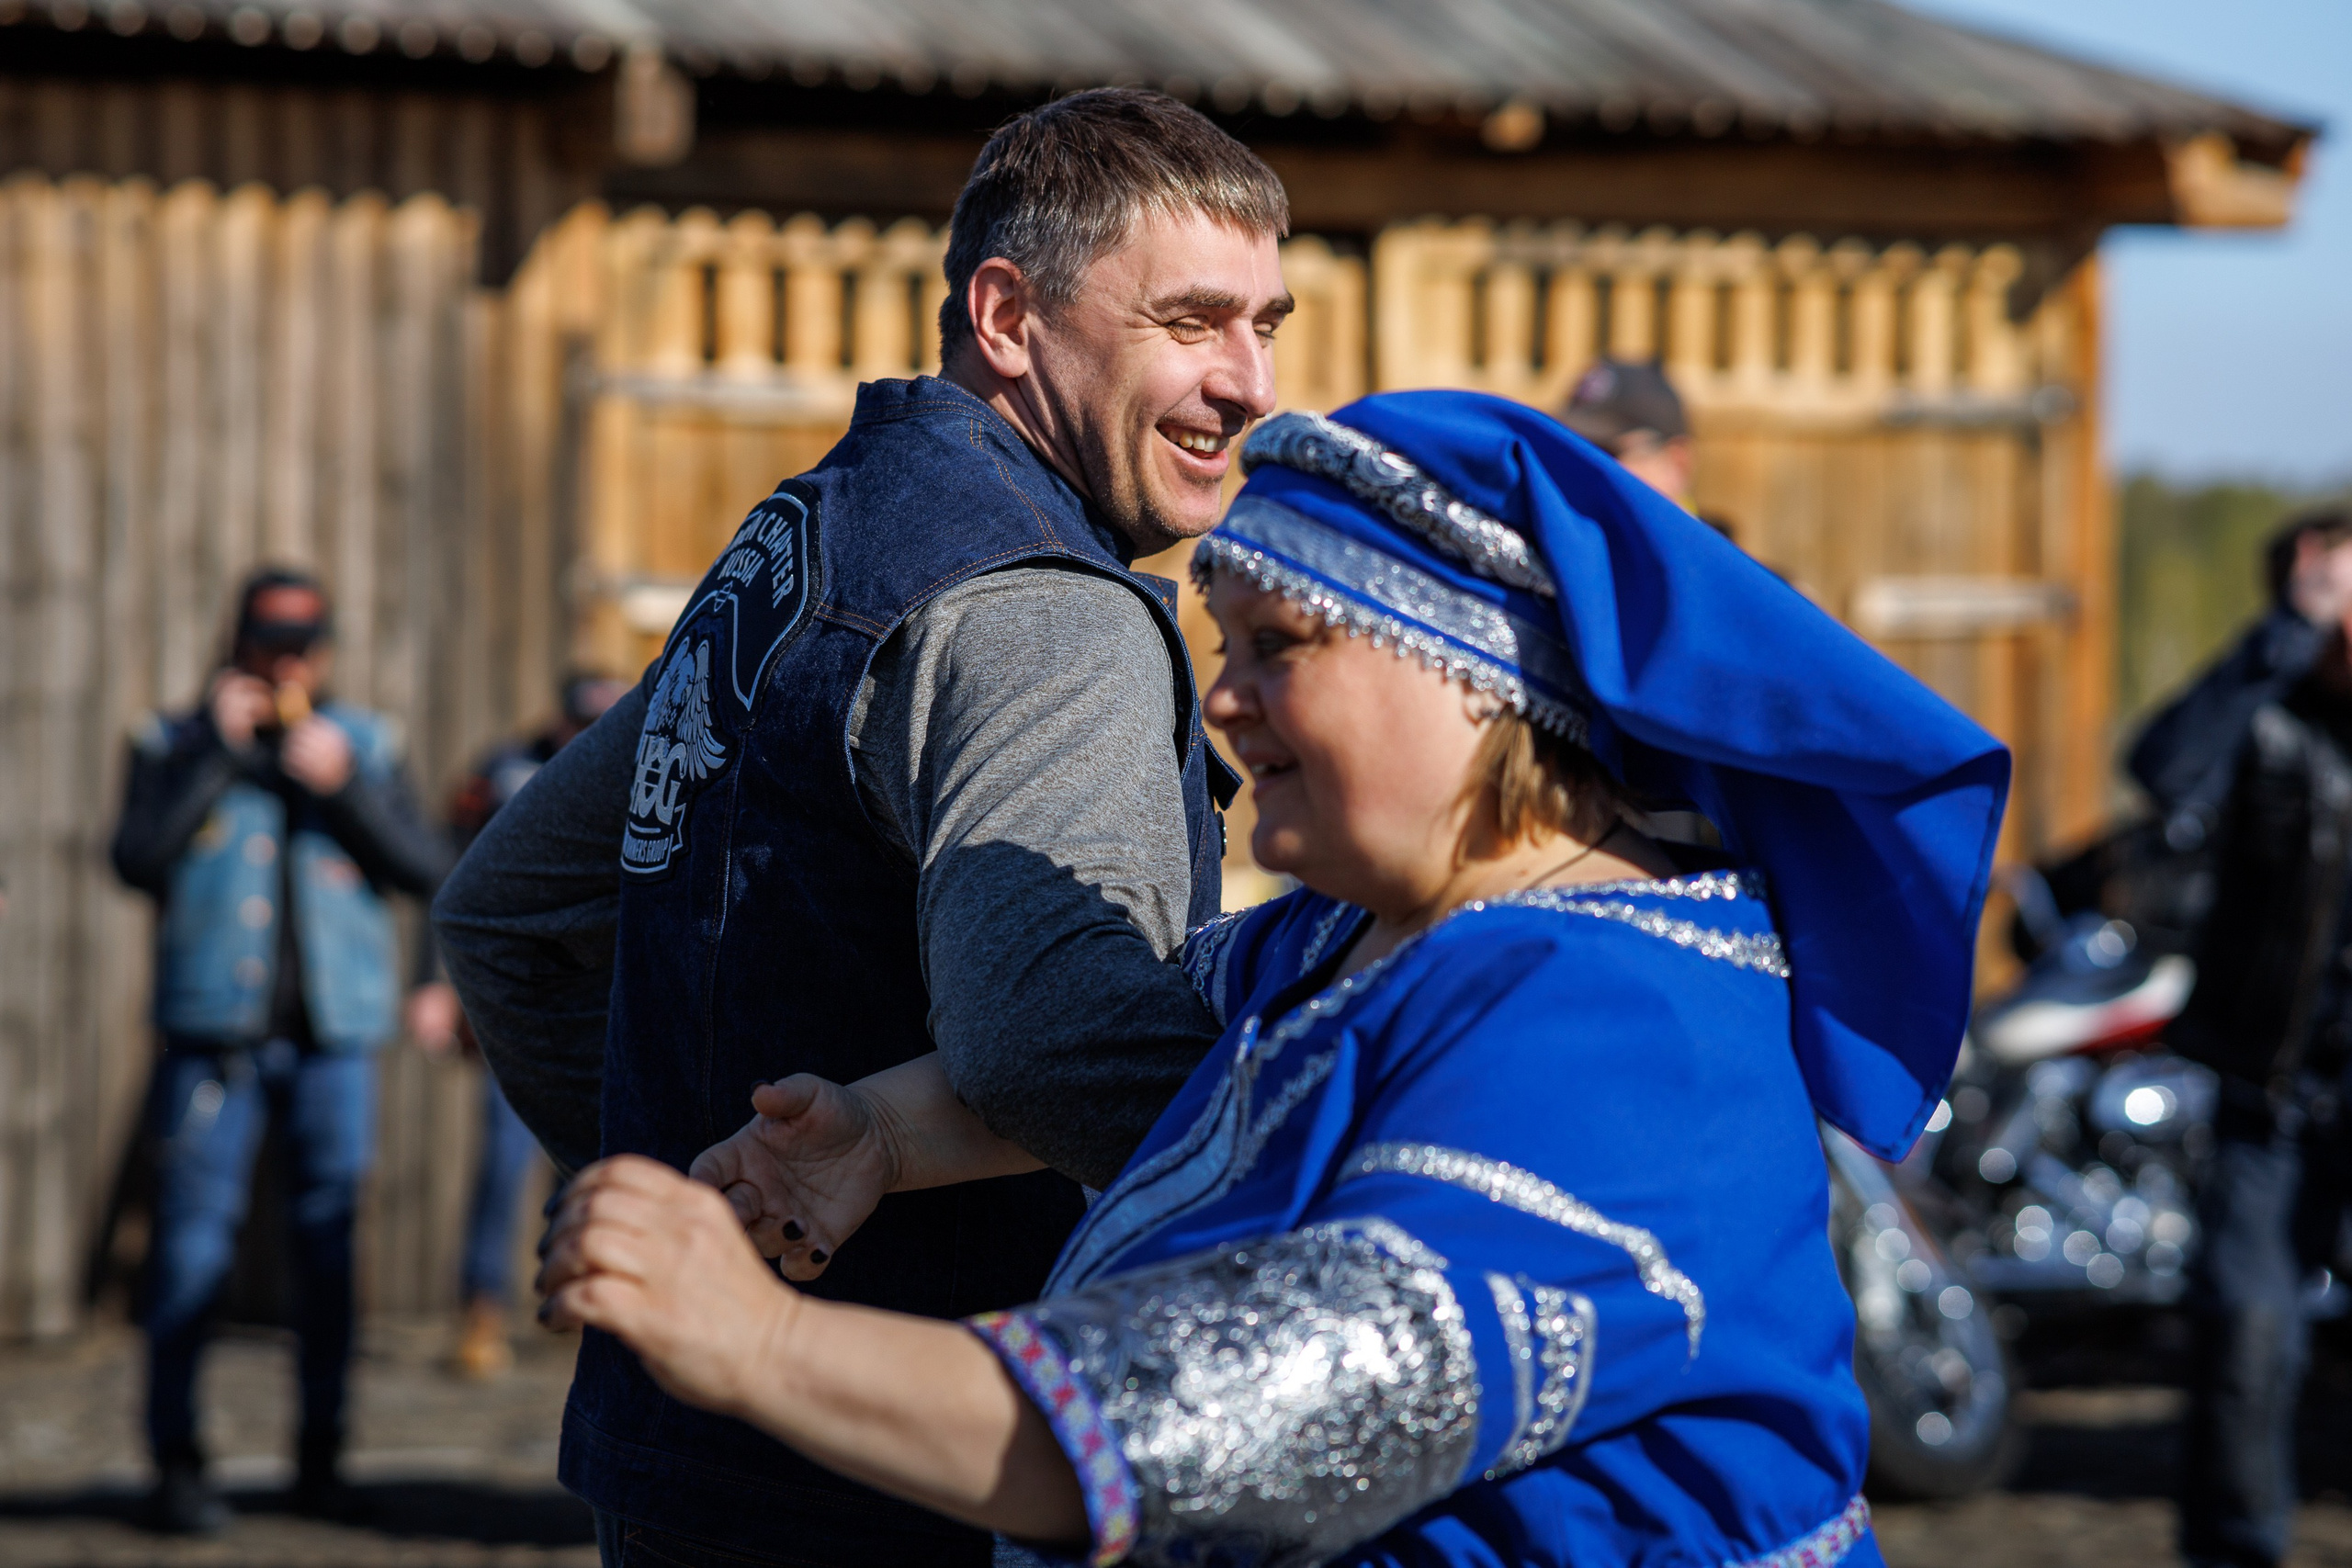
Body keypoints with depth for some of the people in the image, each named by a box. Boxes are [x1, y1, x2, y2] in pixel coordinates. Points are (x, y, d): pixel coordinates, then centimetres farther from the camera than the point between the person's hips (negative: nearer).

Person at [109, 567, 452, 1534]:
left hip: (334, 1030, 2)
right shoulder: (176, 744, 7)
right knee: (192, 1243, -6)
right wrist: (216, 749, -10)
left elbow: (427, 870, 3)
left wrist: (345, 787, -9)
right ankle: (176, 1463, -1)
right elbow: (138, 857, -9)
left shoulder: (366, 745, 11)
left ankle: (320, 1456, 11)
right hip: (216, 1031, -2)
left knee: (329, 1244, 2)